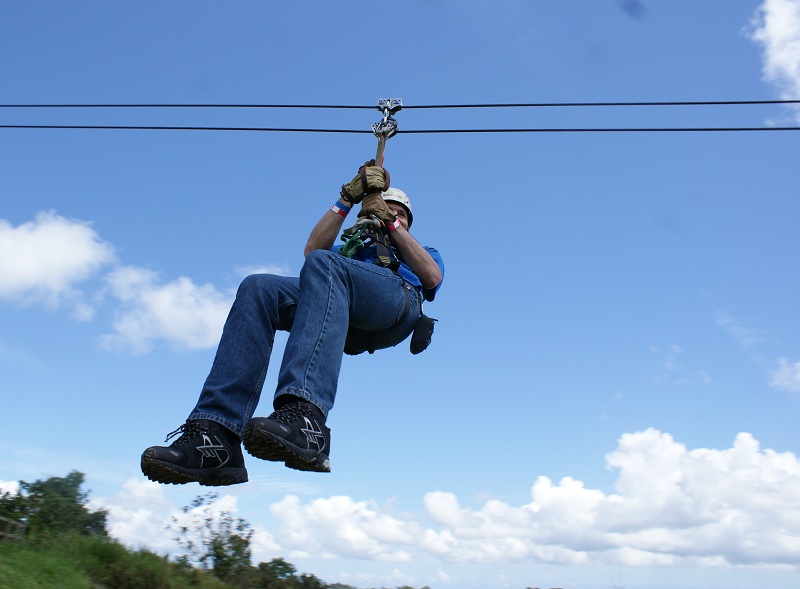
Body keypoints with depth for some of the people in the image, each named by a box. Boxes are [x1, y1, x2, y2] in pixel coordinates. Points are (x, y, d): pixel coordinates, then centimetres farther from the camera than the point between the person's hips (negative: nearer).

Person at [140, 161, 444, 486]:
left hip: (398, 302, -3)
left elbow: (432, 277, 13)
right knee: (258, 288, -26)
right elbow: (312, 249, 21)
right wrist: (349, 198, 18)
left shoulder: (424, 252, 40)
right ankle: (215, 435, -39)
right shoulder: (351, 248, 44)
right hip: (345, 319, 3)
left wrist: (392, 223, 15)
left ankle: (304, 418, -58)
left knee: (323, 264, -35)